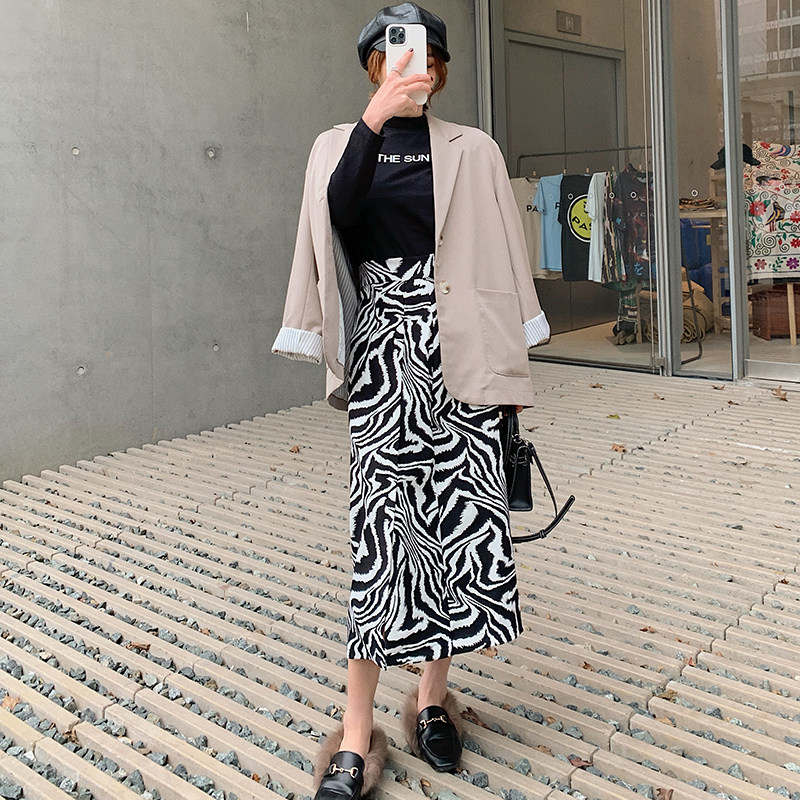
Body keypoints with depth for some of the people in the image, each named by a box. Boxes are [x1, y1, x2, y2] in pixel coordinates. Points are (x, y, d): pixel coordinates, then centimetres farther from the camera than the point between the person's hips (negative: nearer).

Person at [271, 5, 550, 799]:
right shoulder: (340, 144, 10)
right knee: (386, 517, -7)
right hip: (384, 347, -1)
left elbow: (501, 260, 6)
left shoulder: (473, 151, 9)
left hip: (458, 347, 1)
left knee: (459, 516, -1)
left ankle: (432, 694, 18)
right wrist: (375, 118, -20)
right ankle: (357, 733, -1)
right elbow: (334, 218, -12)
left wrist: (510, 370, 2)